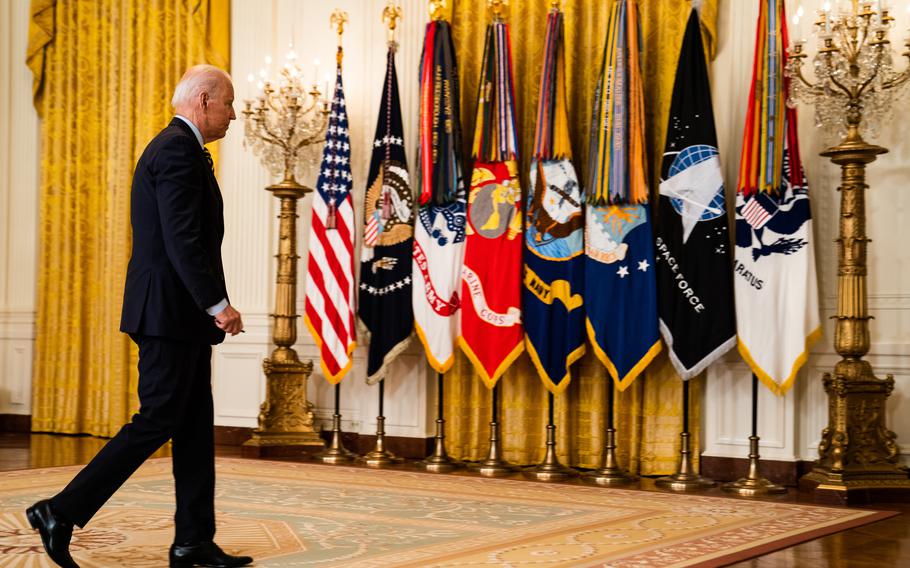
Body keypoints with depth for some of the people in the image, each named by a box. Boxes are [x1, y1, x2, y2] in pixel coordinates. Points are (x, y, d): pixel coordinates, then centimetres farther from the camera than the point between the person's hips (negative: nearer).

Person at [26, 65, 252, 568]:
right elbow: (182, 239, -22)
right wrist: (217, 303, -22)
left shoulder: (174, 146, 19)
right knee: (156, 421, -6)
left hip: (180, 314, 11)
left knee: (195, 425, 10)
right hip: (170, 311, -11)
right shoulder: (178, 150, -14)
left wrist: (210, 304, 18)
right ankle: (61, 512, 0)